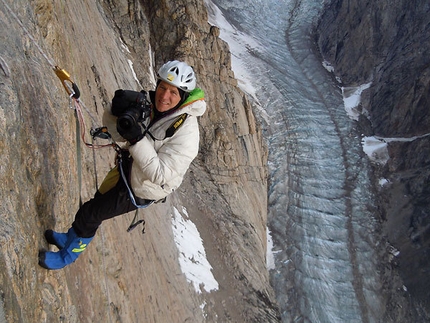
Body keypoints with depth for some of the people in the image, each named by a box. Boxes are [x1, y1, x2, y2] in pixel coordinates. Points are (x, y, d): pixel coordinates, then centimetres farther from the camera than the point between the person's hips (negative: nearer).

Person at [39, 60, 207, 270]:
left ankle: (67, 255, 33)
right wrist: (117, 111, -31)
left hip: (141, 189, -6)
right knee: (98, 201, 26)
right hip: (127, 168, 6)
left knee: (89, 214, 3)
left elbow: (160, 175, -35)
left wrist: (137, 138, -42)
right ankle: (72, 238, 56)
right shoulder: (149, 102, -16)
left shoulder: (186, 133, -34)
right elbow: (117, 132, -7)